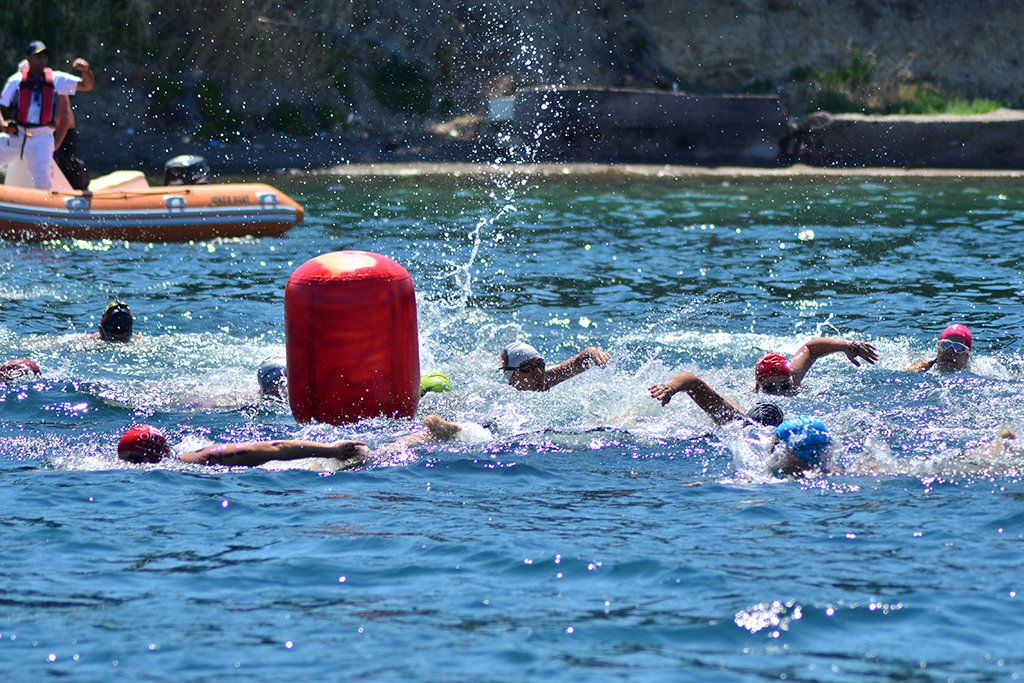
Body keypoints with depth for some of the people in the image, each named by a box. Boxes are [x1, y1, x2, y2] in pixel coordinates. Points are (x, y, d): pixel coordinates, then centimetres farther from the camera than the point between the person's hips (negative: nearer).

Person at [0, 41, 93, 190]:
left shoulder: (56, 80, 6)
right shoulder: (16, 81, 5)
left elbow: (86, 86, 4)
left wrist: (86, 71, -17)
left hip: (41, 140, -1)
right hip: (14, 136, 1)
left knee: (43, 184, -10)